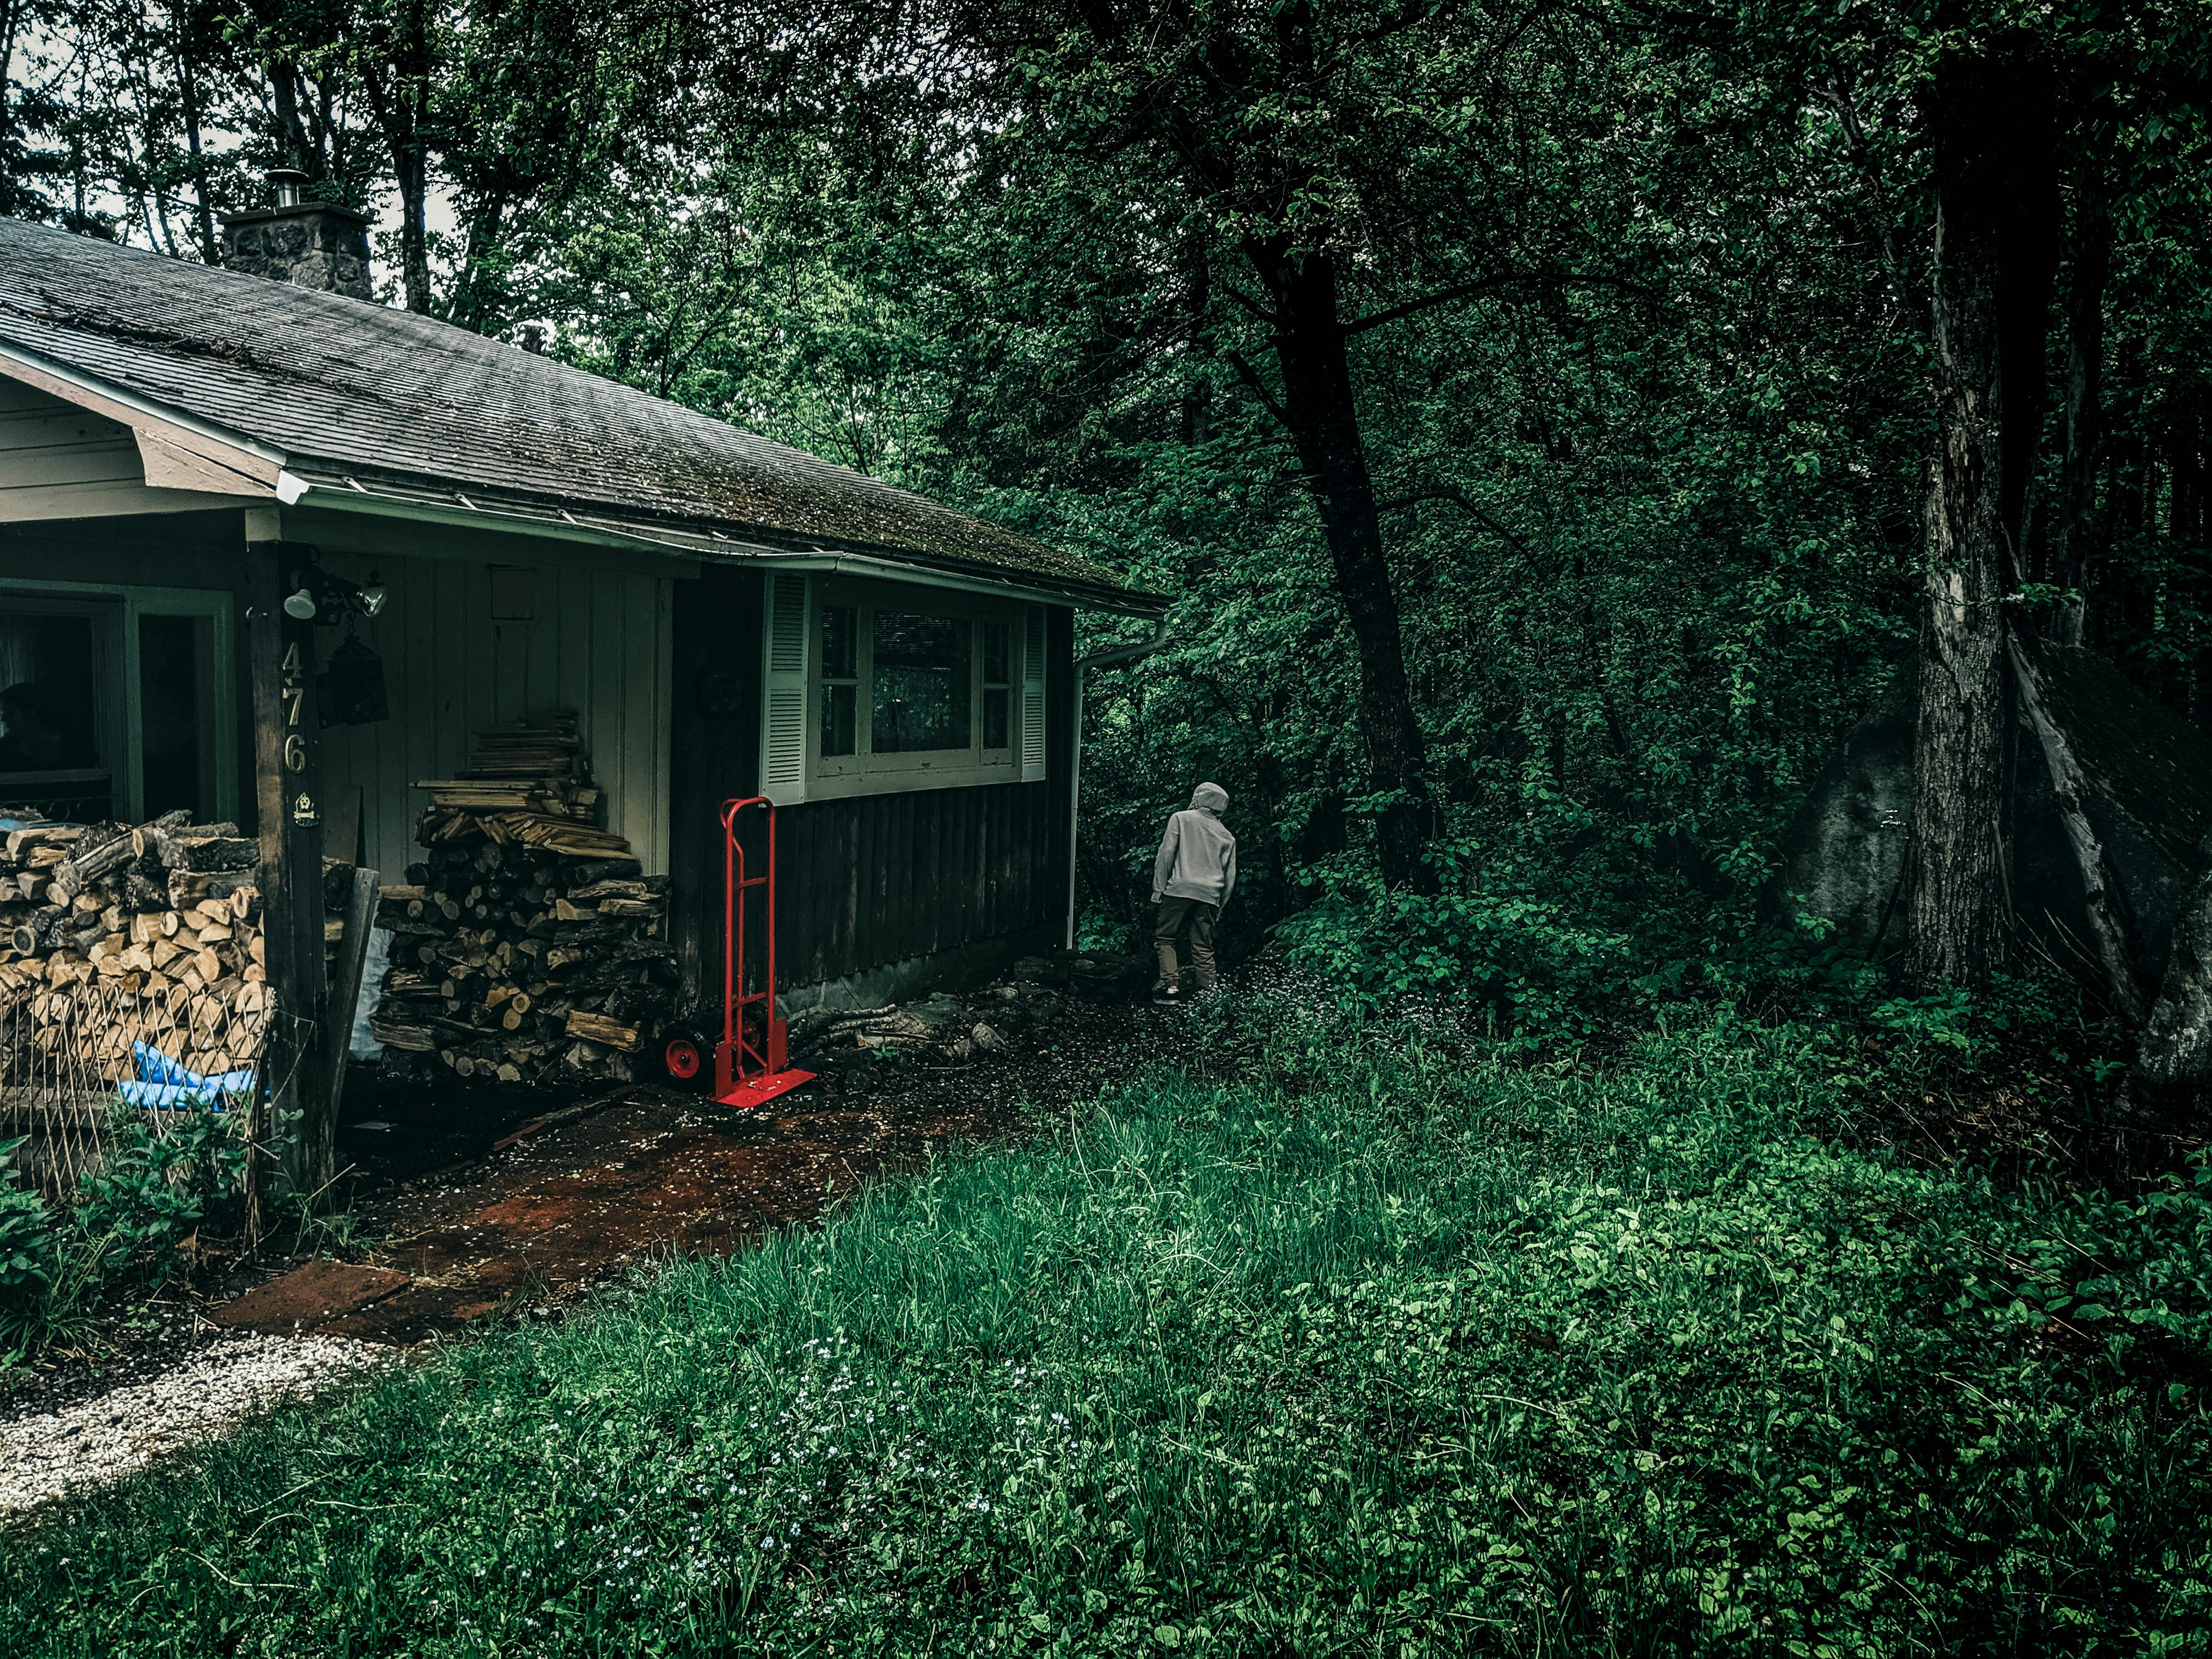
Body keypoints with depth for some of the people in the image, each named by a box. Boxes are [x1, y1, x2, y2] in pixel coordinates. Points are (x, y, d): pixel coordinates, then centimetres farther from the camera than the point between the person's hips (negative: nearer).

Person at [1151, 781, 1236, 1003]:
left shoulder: (1181, 819, 7)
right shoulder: (1227, 836, 19)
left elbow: (1166, 854, -2)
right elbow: (1230, 877, 16)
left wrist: (1159, 889, -2)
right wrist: (1220, 906, 20)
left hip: (1180, 890, -4)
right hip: (1209, 897, 4)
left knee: (1165, 939, 4)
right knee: (1203, 949, 7)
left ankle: (1171, 986, -8)